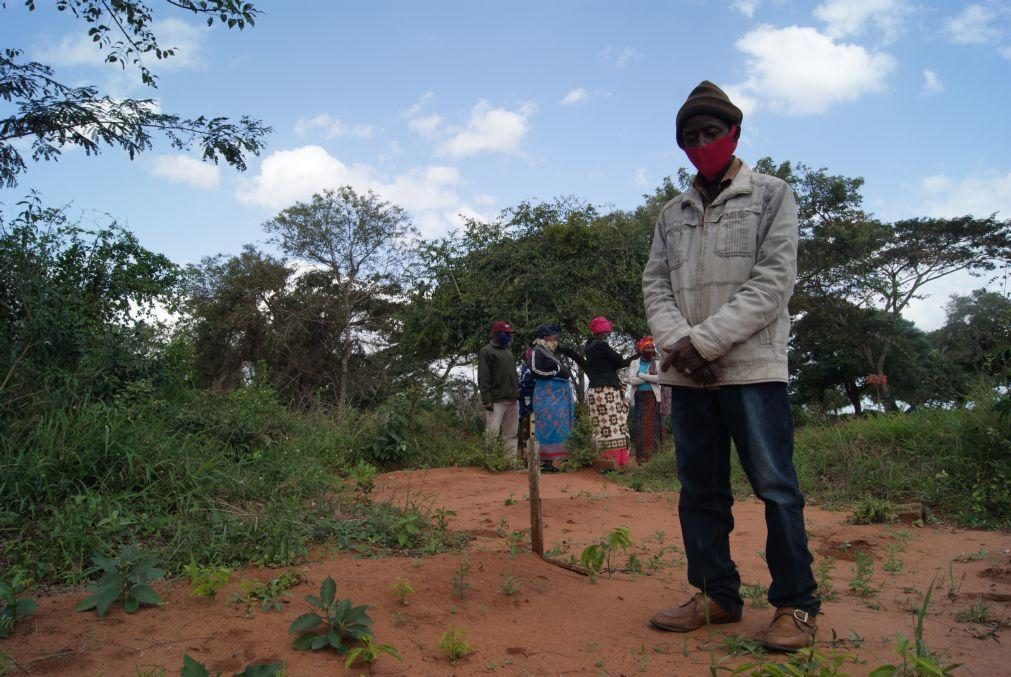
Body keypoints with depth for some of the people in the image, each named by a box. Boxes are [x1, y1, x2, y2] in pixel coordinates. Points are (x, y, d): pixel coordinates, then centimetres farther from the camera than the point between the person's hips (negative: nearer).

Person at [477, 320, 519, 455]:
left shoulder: (508, 351, 20)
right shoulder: (486, 351, -3)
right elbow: (483, 379, -10)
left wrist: (517, 393, 16)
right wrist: (487, 400, -16)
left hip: (513, 400, 7)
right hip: (496, 401, -7)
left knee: (511, 434, 7)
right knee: (492, 432, -10)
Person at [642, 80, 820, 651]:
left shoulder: (772, 195, 5)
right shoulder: (672, 214, 18)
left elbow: (774, 280, -7)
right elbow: (656, 284, 10)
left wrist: (704, 341, -14)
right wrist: (677, 343, -10)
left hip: (752, 367, -4)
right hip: (686, 373, 5)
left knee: (775, 486, -3)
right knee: (700, 489, 8)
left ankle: (796, 604, 10)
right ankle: (717, 595, 20)